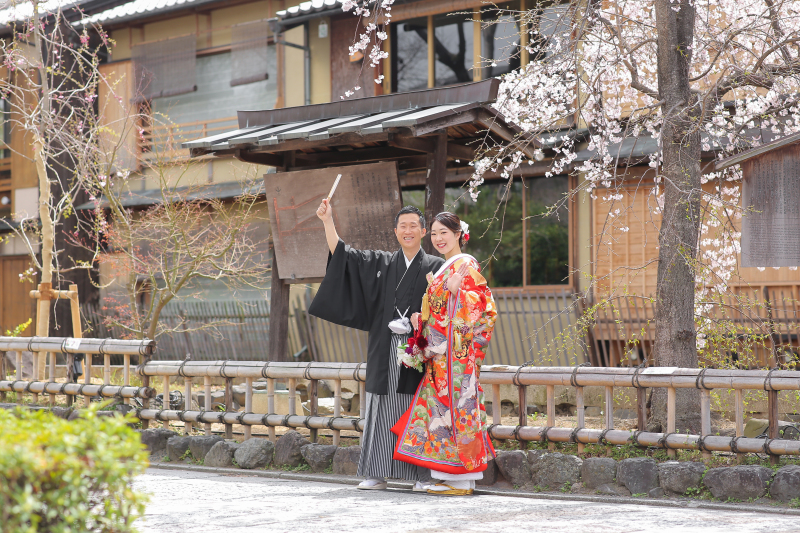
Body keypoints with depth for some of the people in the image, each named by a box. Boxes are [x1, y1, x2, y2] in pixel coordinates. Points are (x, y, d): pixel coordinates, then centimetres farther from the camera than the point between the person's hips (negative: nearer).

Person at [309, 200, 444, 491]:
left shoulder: (435, 267, 6)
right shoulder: (380, 263, 15)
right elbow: (341, 254, 12)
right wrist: (328, 221, 5)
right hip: (385, 352, 3)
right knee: (383, 410, 3)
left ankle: (424, 475, 2)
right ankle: (377, 474, 7)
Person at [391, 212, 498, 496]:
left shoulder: (466, 265, -7)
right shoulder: (444, 269, 21)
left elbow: (481, 307, -16)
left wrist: (454, 290, -29)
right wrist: (420, 317, 8)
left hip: (456, 350, -9)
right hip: (440, 355, 9)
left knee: (455, 405, -9)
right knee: (442, 405, 7)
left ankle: (462, 481, -6)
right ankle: (452, 477, 11)